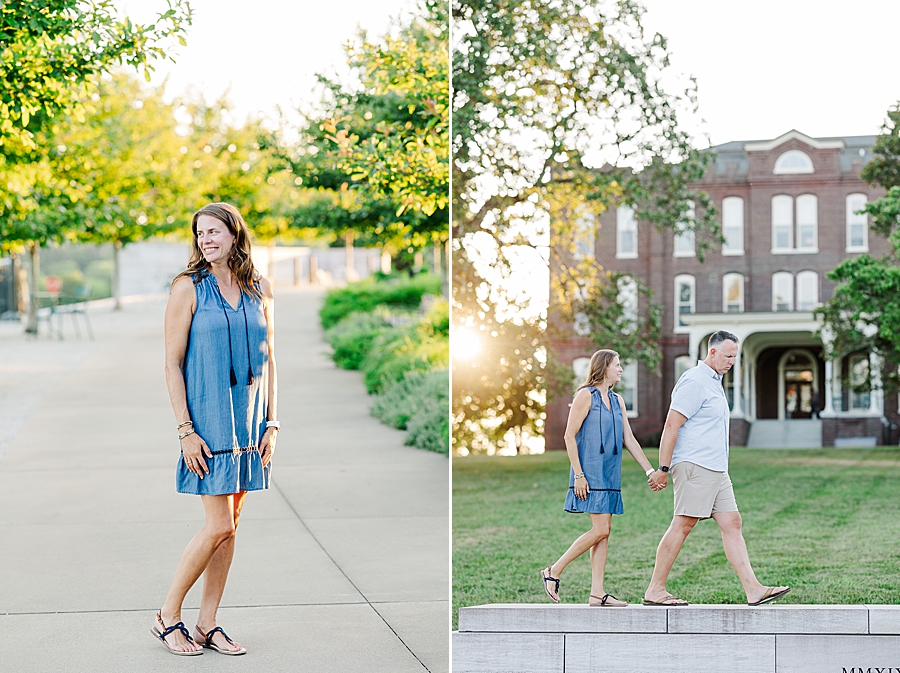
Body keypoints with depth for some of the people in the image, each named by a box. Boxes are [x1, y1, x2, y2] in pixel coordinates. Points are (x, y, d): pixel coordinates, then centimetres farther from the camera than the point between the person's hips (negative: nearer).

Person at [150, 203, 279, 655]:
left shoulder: (260, 290, 7)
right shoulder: (189, 288, -5)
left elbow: (267, 360, 11)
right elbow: (172, 363, -6)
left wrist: (270, 423, 4)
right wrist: (185, 429, -13)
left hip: (248, 421, 5)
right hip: (208, 421, -5)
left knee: (229, 526, 6)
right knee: (219, 525, -8)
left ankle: (207, 625, 14)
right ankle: (168, 616, 7)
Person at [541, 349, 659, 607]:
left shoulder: (617, 400, 16)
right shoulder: (586, 396, -6)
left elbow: (628, 439, 16)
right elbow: (569, 436, -9)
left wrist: (650, 470, 10)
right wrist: (578, 474, -15)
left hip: (610, 474, 8)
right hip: (590, 473, -8)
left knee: (603, 533, 3)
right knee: (600, 530, -14)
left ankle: (597, 592, 3)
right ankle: (553, 572, -2)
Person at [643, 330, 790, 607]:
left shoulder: (714, 383, 21)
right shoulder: (694, 381, -11)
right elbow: (671, 426, -16)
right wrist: (663, 468, -19)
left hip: (716, 469, 10)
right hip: (694, 466, -10)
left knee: (732, 524, 3)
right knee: (683, 525, -8)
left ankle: (753, 590, 0)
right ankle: (655, 590, -3)